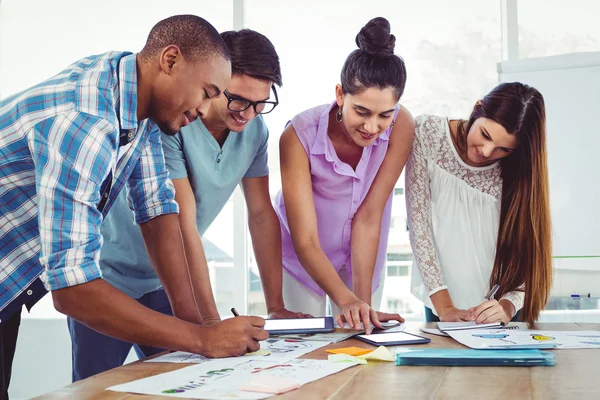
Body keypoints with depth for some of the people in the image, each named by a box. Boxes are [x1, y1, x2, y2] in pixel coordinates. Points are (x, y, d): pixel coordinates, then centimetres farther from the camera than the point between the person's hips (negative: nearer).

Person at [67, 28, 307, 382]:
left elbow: (262, 215, -2)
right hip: (110, 276, -5)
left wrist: (276, 308, -5)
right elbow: (182, 224, -30)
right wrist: (211, 320, -30)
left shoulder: (255, 129, -7)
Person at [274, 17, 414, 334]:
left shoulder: (401, 126, -25)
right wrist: (346, 300, -47)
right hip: (302, 256, -2)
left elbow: (368, 217, -25)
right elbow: (305, 241, -33)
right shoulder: (299, 135, -31)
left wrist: (364, 302, -30)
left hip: (363, 255, 2)